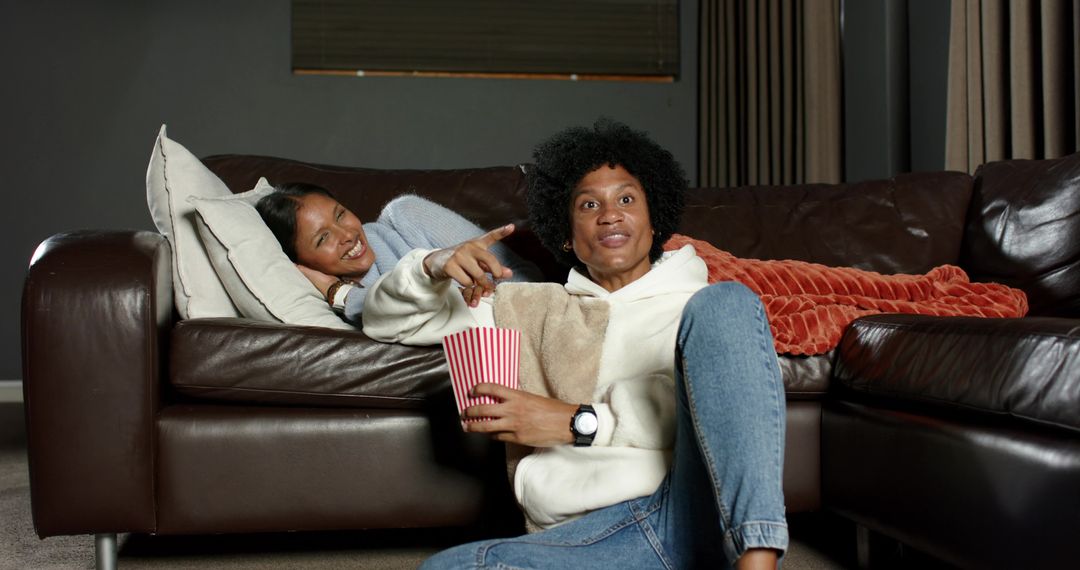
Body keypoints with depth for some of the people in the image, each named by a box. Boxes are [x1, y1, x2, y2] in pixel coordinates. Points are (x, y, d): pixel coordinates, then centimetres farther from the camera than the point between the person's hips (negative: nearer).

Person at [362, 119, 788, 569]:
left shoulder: (700, 306, 23)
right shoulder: (535, 308, 30)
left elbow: (725, 411, 2)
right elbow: (385, 321, 32)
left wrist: (576, 421, -4)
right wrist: (435, 268, 10)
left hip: (695, 509, -1)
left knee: (725, 300, -21)